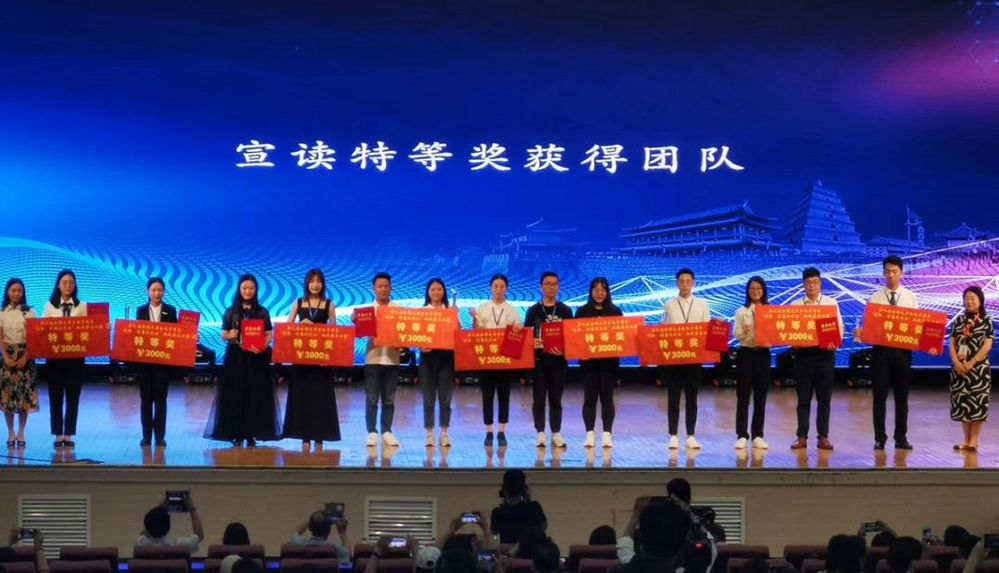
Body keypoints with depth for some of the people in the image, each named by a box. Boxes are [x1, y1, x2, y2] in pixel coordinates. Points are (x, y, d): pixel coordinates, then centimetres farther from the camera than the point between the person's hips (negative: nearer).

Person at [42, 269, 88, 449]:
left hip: (75, 357, 0)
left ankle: (69, 435, 9)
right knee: (55, 397, 2)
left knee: (73, 397, 2)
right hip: (54, 356, 0)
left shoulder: (82, 307, 6)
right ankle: (58, 435, 8)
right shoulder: (50, 306, 7)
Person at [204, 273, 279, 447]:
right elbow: (223, 335, 6)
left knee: (255, 396, -2)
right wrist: (229, 336, -17)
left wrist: (263, 346, -17)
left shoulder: (262, 312, 5)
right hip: (235, 358, 0)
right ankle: (237, 434, 2)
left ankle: (252, 434, 3)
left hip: (256, 358, 0)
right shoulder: (231, 312, 6)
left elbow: (269, 334, 3)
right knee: (235, 395, -3)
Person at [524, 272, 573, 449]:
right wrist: (532, 343, -17)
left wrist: (565, 349, -14)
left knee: (555, 397, 5)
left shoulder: (565, 311, 7)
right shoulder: (533, 310, 5)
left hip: (558, 360, 0)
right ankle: (540, 433, 5)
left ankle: (556, 434, 8)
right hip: (538, 359, 0)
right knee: (539, 397, 1)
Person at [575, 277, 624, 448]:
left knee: (607, 397, 1)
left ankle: (607, 434, 3)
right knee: (589, 397, 1)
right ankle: (590, 433, 4)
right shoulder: (582, 311, 6)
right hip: (588, 360, 0)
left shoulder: (615, 311, 8)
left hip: (609, 360, 0)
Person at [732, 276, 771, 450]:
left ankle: (758, 436, 8)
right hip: (745, 353, -1)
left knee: (760, 396, 3)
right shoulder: (742, 311, 3)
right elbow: (736, 335, -4)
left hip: (763, 354, 1)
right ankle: (742, 435, 1)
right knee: (743, 396, -1)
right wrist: (744, 332, -26)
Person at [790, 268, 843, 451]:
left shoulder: (831, 303, 5)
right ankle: (802, 437, 6)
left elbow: (839, 327, 1)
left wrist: (834, 343, -17)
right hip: (803, 353, 0)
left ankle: (823, 437, 8)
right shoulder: (795, 305, 6)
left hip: (825, 353, 0)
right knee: (803, 398, 2)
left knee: (824, 398, 3)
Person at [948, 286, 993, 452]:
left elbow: (987, 346, -8)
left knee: (977, 404, -5)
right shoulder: (959, 320, 10)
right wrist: (956, 363, -8)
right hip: (959, 368, 4)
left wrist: (971, 363, -15)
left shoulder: (986, 321, -1)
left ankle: (974, 441, -2)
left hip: (979, 368, -4)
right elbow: (952, 343, 7)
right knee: (962, 402, 4)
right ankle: (966, 440, 11)